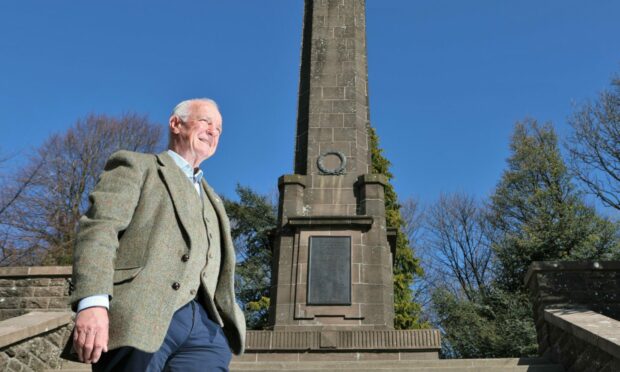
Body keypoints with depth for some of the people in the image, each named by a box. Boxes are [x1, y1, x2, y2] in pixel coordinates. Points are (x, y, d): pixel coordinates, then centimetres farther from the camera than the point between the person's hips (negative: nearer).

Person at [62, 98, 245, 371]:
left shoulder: (212, 200, 32)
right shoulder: (135, 166, 11)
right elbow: (99, 228, -6)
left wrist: (229, 322, 11)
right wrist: (92, 302, -20)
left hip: (204, 324, 6)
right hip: (137, 321, -5)